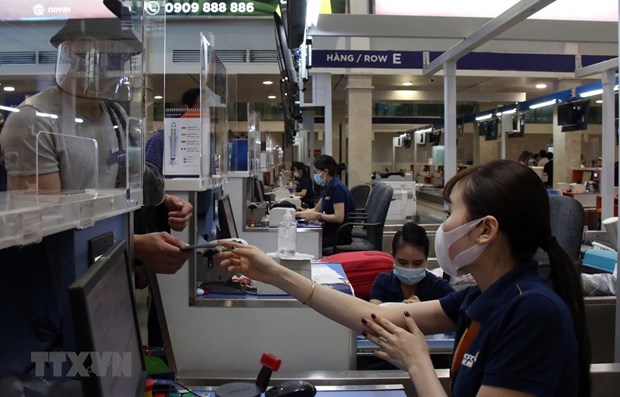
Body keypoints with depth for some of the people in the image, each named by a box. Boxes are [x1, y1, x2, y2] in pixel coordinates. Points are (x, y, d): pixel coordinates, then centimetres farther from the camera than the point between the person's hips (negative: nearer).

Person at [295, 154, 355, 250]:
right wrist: (296, 214, 12)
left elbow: (339, 218, -24)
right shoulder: (329, 187, 11)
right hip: (330, 231, 9)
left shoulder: (337, 188, -17)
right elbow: (316, 210, 21)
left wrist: (319, 215, -22)